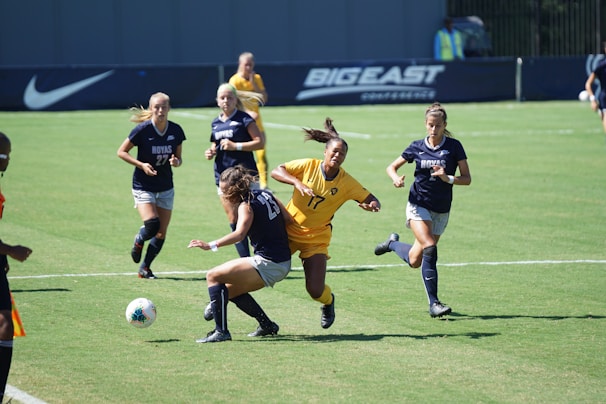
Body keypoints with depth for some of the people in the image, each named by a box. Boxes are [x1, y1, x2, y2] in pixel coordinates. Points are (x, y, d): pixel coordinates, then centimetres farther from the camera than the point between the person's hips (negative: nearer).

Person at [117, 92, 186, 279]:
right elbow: (121, 152, -6)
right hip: (143, 186, -4)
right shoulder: (142, 130, -15)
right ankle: (138, 242, 14)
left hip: (166, 188, 4)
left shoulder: (176, 131, -4)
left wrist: (177, 162, -16)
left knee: (161, 233, 3)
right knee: (151, 225, -21)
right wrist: (141, 165, -19)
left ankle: (145, 268, 21)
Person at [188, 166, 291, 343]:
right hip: (283, 263, 9)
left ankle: (221, 331, -17)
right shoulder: (265, 194, 10)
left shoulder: (247, 205, -13)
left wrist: (211, 245, -38)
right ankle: (267, 325, 26)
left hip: (267, 263, -9)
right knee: (231, 290, 23)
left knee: (213, 276, -10)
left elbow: (239, 234, -30)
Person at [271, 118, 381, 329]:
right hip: (288, 230, 0)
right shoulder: (308, 166, -8)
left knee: (315, 290, -9)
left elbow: (372, 200, 0)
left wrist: (371, 206, -25)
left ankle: (328, 302, 30)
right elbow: (276, 171, -11)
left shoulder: (346, 183, -7)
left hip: (316, 238, 0)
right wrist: (297, 183, -28)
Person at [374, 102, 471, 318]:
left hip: (441, 210, 2)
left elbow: (467, 178, -5)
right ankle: (433, 302, -19)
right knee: (429, 248, -23)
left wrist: (448, 178, -24)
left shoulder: (454, 146, -4)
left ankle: (393, 244, 39)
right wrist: (396, 178, -12)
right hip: (418, 205, -2)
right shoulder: (417, 147, 0)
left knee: (415, 260, 6)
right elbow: (392, 167, 11)